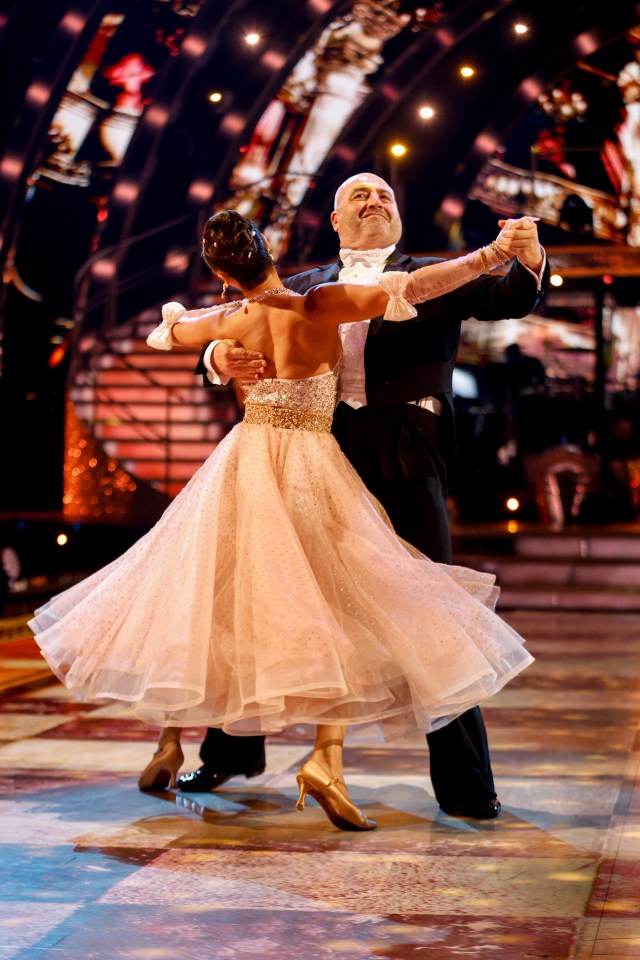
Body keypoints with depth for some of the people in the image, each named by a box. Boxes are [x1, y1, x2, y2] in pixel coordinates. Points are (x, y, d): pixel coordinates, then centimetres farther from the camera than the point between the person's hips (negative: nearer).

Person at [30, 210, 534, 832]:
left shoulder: (230, 324, 1)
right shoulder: (321, 307, -11)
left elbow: (166, 330, 22)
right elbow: (411, 286, -17)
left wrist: (174, 313, 45)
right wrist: (491, 254, -13)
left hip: (245, 464, 3)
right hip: (311, 470, -3)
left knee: (204, 601, 14)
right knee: (343, 616, 2)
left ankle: (169, 745, 19)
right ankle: (326, 757, -14)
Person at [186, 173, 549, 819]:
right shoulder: (300, 289, 19)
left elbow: (508, 298, -1)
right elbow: (234, 337, 11)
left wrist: (529, 260, -24)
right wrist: (221, 357, -14)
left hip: (402, 463, -2)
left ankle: (466, 784, 2)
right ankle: (233, 751, 27)